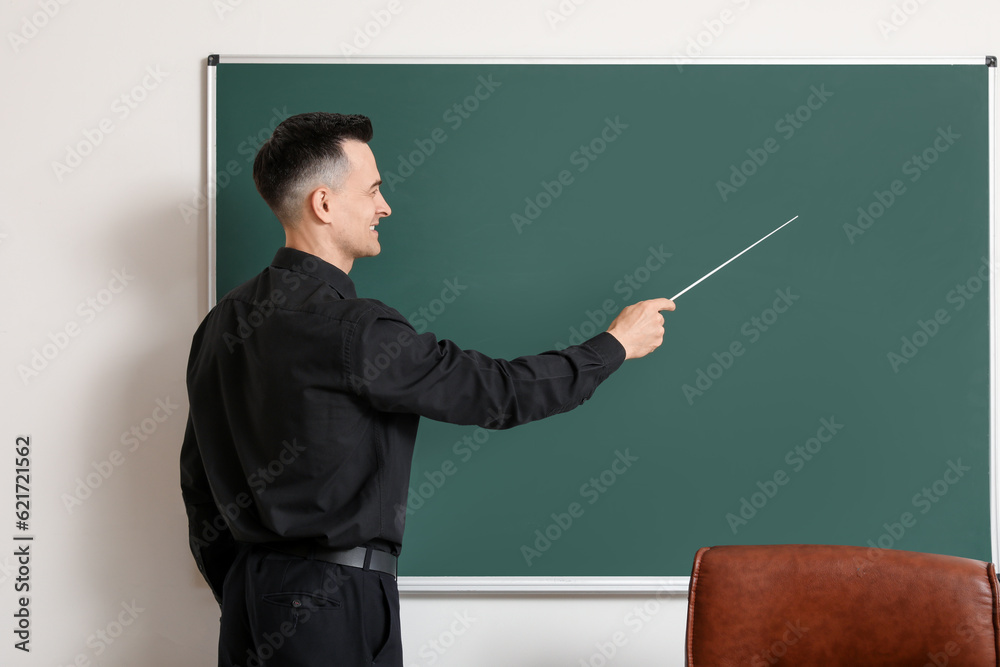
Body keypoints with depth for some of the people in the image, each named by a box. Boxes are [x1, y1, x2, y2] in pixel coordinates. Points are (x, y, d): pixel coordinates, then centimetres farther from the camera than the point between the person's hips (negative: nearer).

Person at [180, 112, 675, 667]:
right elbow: (499, 394, -12)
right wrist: (615, 345, 2)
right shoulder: (348, 329, -18)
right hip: (335, 601, -8)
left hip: (248, 594, 8)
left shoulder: (222, 322, 7)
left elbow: (197, 477, 12)